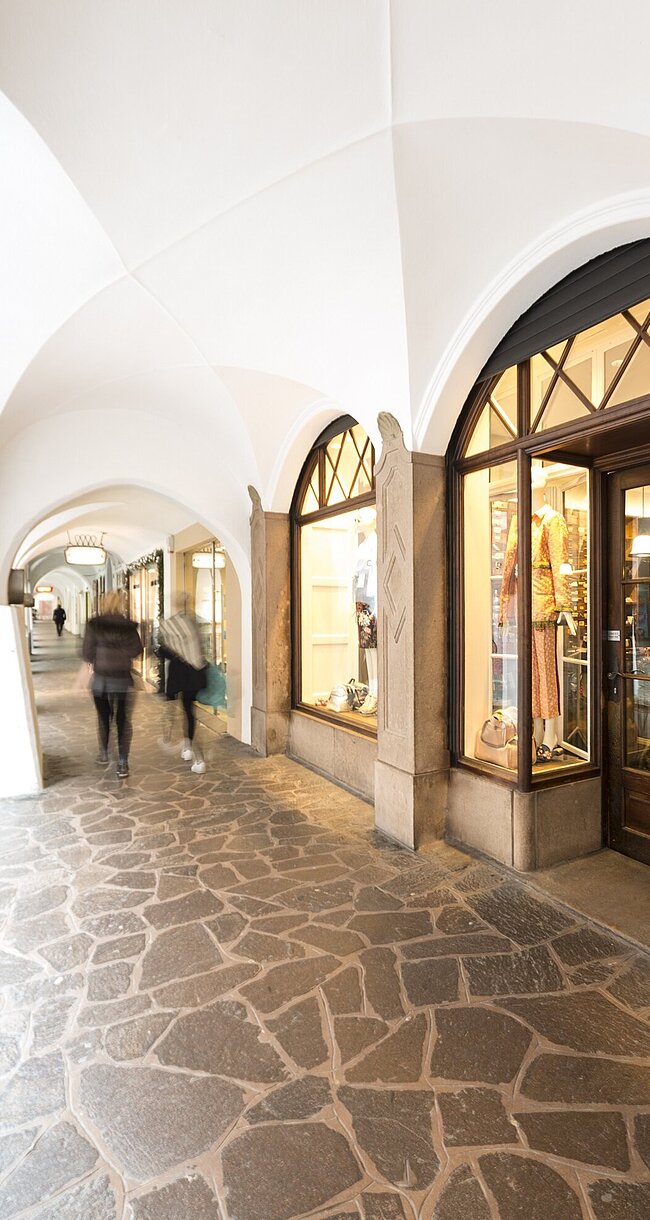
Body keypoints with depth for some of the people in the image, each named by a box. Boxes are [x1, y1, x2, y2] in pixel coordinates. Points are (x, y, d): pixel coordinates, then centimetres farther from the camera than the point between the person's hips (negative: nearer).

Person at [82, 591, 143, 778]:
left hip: (100, 678, 1)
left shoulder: (94, 624, -6)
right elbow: (137, 651, -6)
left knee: (103, 717, 20)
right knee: (123, 720, 6)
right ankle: (122, 764, 3)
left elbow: (87, 653, -7)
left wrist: (93, 661, 14)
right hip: (123, 679, -1)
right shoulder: (128, 626, -6)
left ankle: (104, 754, 35)